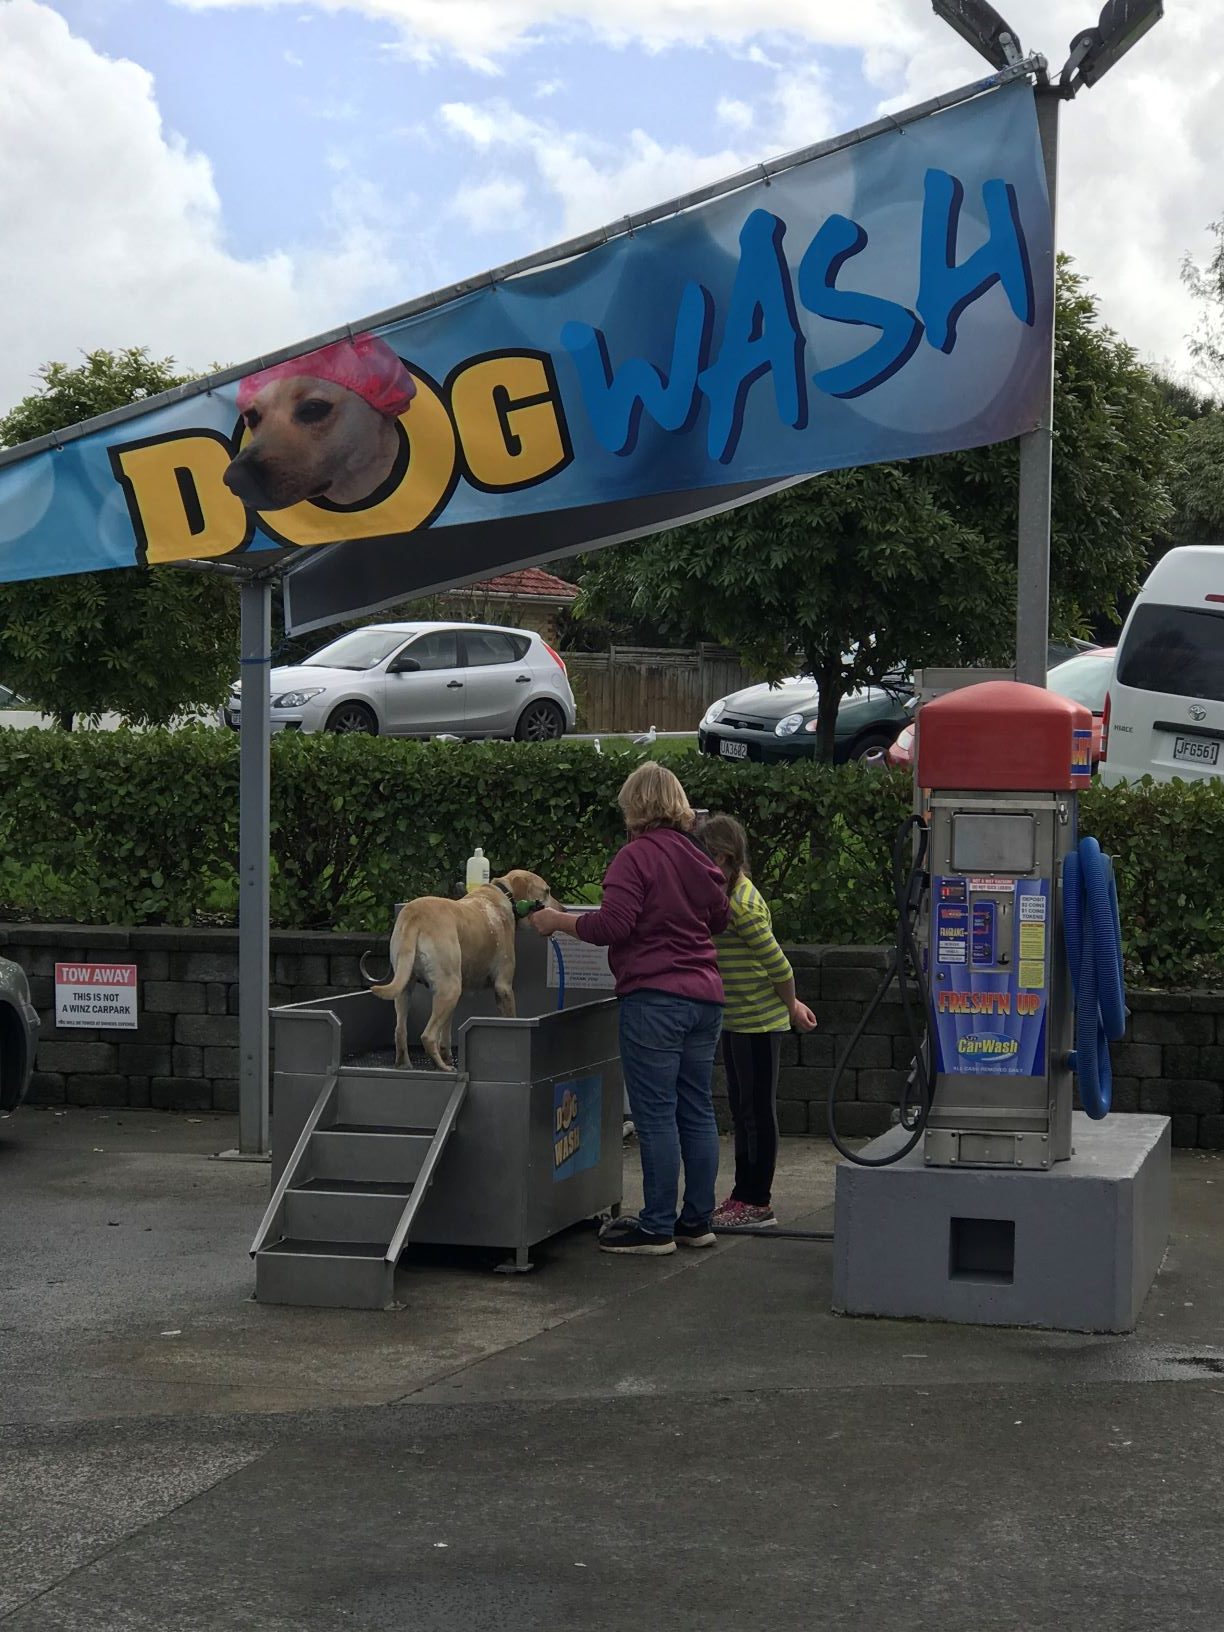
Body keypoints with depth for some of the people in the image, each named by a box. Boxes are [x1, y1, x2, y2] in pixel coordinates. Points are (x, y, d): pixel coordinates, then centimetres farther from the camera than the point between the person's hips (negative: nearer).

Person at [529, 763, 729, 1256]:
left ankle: (658, 1227, 0)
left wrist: (557, 920, -3)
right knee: (697, 1110, 11)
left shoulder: (636, 857, -10)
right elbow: (719, 918, 25)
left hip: (654, 997, -8)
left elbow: (612, 925, -17)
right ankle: (697, 1220, 17)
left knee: (656, 1114, -3)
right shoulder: (697, 857, 12)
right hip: (704, 995, 8)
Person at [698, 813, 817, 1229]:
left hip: (758, 1023, -10)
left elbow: (776, 961, -18)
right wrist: (792, 1004, 17)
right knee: (742, 1109, 14)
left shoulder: (740, 903, -20)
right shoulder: (730, 895, 11)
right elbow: (773, 962, 17)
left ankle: (756, 1203, 3)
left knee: (757, 1110, -2)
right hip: (737, 1021, 10)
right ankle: (745, 1196, 21)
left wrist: (790, 1006, -5)